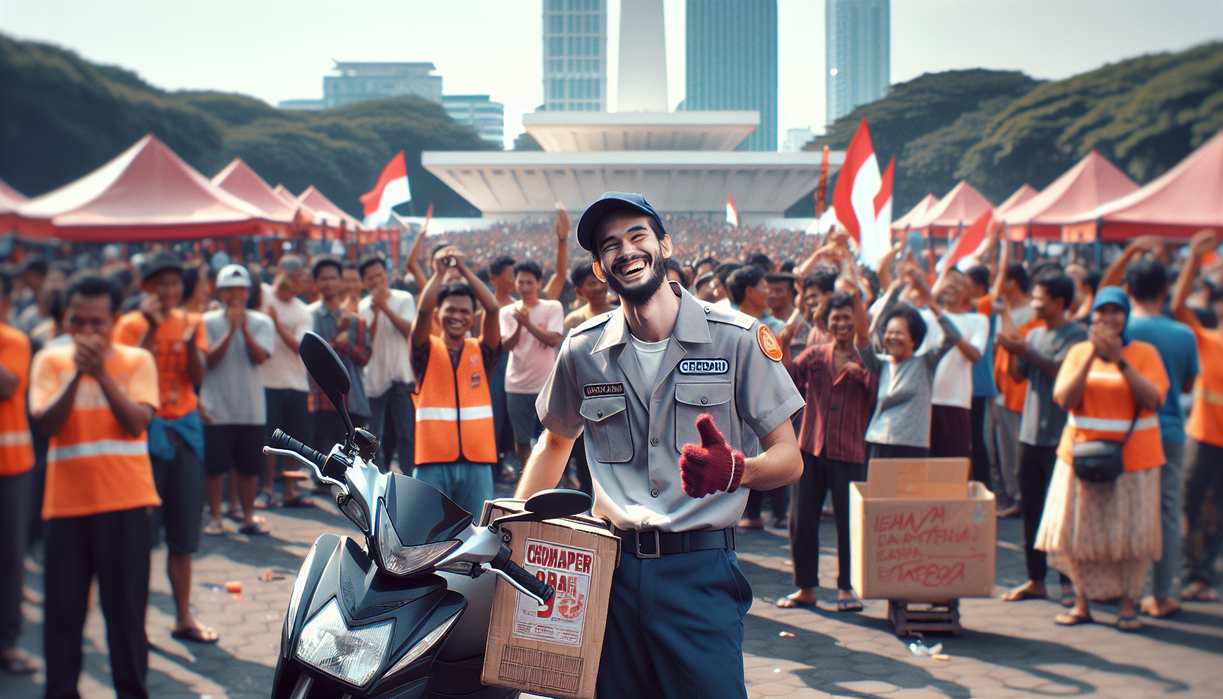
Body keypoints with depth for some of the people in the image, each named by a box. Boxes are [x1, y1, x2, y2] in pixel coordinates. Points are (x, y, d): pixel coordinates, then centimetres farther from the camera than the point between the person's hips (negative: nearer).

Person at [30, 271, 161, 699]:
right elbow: (45, 423, -8)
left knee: (126, 610, 3)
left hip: (125, 504, -1)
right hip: (65, 502, 1)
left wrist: (101, 372, -18)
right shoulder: (50, 361, 5)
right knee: (62, 611, 5)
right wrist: (78, 373, -17)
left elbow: (137, 422, -11)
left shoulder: (136, 361, 2)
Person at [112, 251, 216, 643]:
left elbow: (197, 379, 0)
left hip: (184, 430, 4)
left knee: (183, 534, 8)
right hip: (147, 431, -4)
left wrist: (190, 342, -17)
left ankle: (184, 618, 17)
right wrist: (151, 329, -20)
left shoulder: (190, 322, 8)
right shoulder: (130, 324, -3)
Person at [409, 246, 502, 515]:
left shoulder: (481, 352, 9)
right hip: (433, 461, -1)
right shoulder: (427, 351, 6)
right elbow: (423, 311, -11)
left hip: (477, 460, 2)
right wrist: (439, 273, -8)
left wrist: (464, 269, -3)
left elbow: (492, 309, -4)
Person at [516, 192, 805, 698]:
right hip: (612, 568, 3)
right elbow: (555, 440, 23)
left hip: (701, 573, -3)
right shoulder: (583, 350, 5)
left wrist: (735, 470, -24)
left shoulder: (737, 338, -3)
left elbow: (788, 459, -2)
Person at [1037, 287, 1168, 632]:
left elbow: (1152, 400, -13)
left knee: (1130, 533, 1)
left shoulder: (1145, 353, 0)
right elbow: (1064, 399, -8)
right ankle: (1083, 601, 15)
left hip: (1133, 457, -2)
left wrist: (1119, 360, -19)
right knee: (1079, 531, 4)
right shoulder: (1078, 351, 5)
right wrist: (1092, 356, -15)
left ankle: (1127, 604, 12)